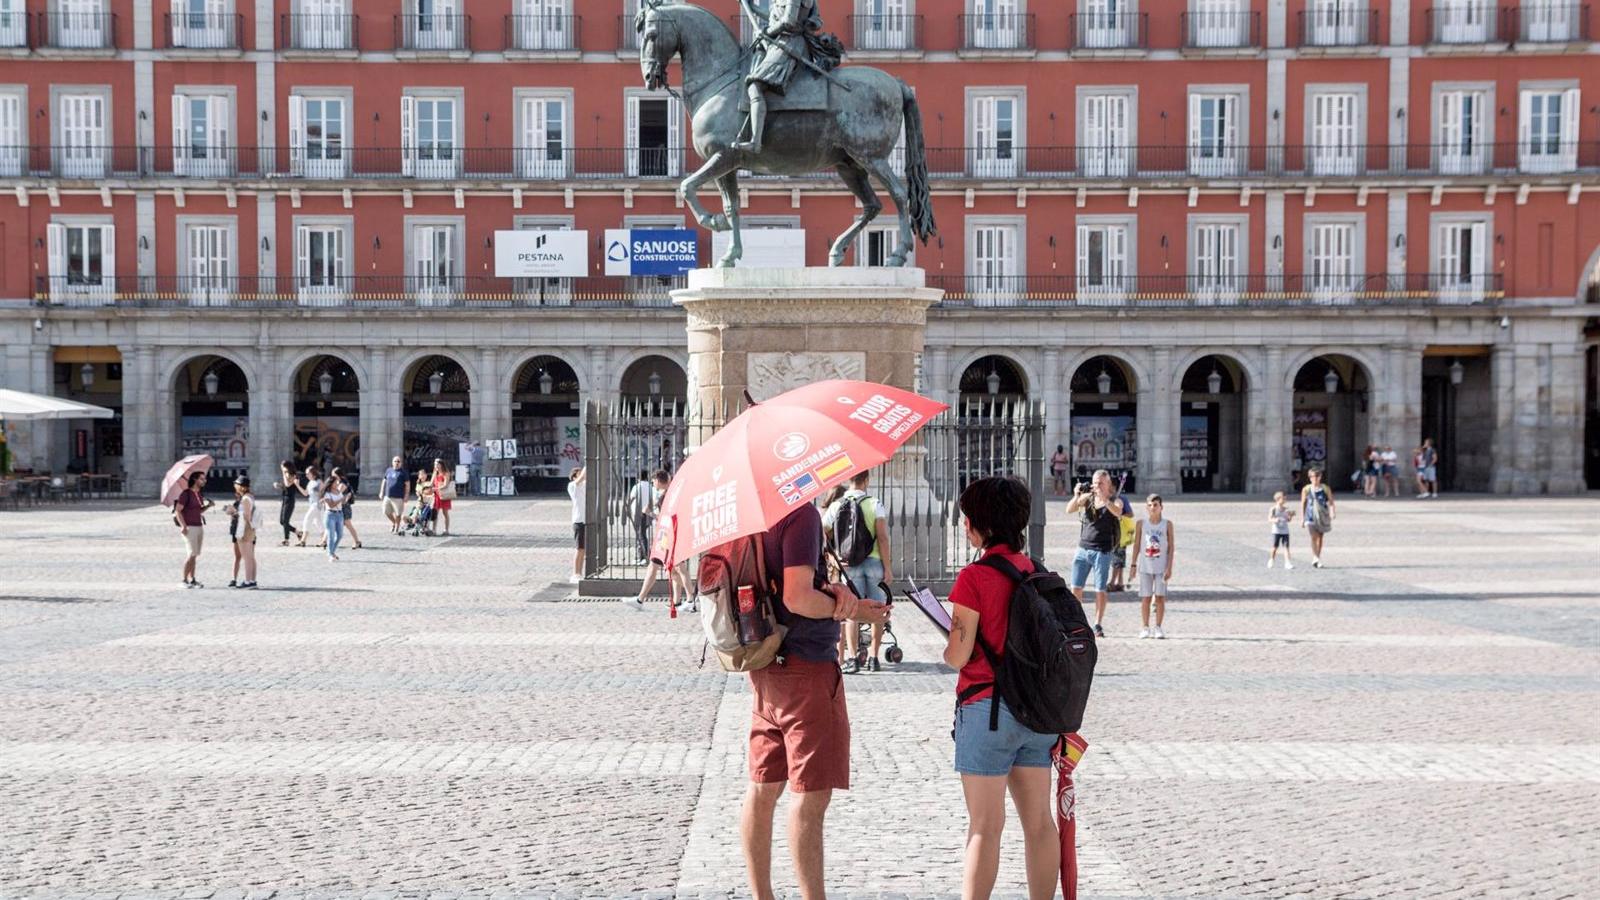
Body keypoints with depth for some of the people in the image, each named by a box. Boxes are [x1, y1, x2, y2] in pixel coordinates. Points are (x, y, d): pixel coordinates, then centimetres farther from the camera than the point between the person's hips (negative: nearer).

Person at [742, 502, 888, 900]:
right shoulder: (802, 513, -16)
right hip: (806, 671, -8)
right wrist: (854, 611, -8)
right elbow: (798, 599, -23)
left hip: (764, 672, 9)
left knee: (763, 789, 12)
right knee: (811, 794, -3)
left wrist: (831, 589, -5)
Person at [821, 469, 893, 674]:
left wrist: (834, 555, 3)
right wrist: (888, 568, -7)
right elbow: (882, 538, -10)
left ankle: (851, 658, -4)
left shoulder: (835, 506, 3)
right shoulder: (874, 504, -5)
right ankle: (873, 658, 11)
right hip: (874, 561, -2)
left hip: (850, 564, 2)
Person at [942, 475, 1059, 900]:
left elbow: (958, 656, -14)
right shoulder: (1036, 572, 6)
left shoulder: (974, 578, -13)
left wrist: (945, 645, 7)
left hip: (987, 706, -6)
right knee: (1039, 821, 11)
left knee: (984, 827, -1)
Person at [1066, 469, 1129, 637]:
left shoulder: (1115, 500, -2)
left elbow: (1117, 512, -23)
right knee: (1076, 588, 0)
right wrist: (1076, 496, -21)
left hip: (1102, 551, -3)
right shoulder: (1087, 498, 6)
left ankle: (1098, 625, 7)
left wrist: (1103, 498, -36)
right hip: (1083, 549, 3)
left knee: (1100, 590, 0)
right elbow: (1069, 510, -4)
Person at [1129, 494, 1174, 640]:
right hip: (1145, 566, 1)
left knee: (1160, 597, -1)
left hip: (1161, 567, -1)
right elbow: (1137, 545, 6)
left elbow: (1171, 547, 0)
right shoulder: (1141, 524, 3)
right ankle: (1145, 628, 8)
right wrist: (1133, 564, 1)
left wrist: (1169, 567, -6)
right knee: (1145, 598, 1)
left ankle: (1158, 627, 7)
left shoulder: (1167, 524, 1)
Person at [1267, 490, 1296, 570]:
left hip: (1285, 531, 3)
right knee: (1275, 547, 3)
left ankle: (1287, 563, -10)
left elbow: (1288, 520, 14)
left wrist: (1291, 516, -6)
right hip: (1276, 531, -3)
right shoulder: (1273, 509, -6)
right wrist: (1275, 520, -33)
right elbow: (1269, 518, -13)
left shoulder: (1286, 509, 7)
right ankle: (1270, 561, 22)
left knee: (1286, 546, -5)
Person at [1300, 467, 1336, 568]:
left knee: (1320, 538, 9)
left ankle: (1317, 558, 21)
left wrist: (1332, 513, -14)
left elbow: (1331, 502, 2)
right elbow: (1303, 504, 8)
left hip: (1322, 516, 2)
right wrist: (1302, 518, 7)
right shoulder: (1306, 489, 2)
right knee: (1314, 537, -15)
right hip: (1311, 516, -2)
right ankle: (1315, 558, -20)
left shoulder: (1325, 489, 2)